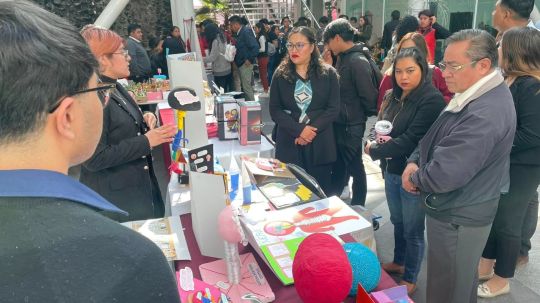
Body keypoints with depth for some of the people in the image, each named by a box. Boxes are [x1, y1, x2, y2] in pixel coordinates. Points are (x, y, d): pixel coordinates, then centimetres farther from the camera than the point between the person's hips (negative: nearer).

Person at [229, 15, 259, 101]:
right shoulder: (240, 33, 12)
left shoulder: (246, 32, -17)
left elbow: (255, 47, -23)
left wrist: (250, 60, -19)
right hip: (241, 64, 10)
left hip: (246, 64, -10)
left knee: (247, 87, -5)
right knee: (244, 86, 16)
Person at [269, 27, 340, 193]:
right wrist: (298, 130, -14)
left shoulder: (328, 73, 2)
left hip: (320, 144, 0)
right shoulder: (281, 74, 4)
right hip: (289, 144, 1)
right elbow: (274, 109, -1)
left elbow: (333, 108, -2)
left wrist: (312, 130, -15)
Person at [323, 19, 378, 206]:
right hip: (340, 122, 9)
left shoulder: (358, 62, -20)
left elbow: (368, 95, -19)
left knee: (355, 166, 8)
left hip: (351, 125, -8)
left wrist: (363, 116, -7)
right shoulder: (342, 57, 7)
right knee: (338, 164, 21)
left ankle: (357, 208, 26)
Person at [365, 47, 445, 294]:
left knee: (412, 229, 9)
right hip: (391, 170, 7)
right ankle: (398, 262, 45)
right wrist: (382, 139, -11)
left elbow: (410, 140, -23)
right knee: (397, 221, 23)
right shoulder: (393, 96, 4)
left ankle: (410, 279, 28)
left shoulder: (432, 100, -19)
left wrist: (374, 150, -14)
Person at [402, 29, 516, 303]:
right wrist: (414, 162, -7)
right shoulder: (474, 96, 4)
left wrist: (415, 178, -13)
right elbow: (434, 138, 12)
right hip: (459, 211, 9)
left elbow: (443, 176, -35)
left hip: (457, 219, -9)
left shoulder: (485, 114, -31)